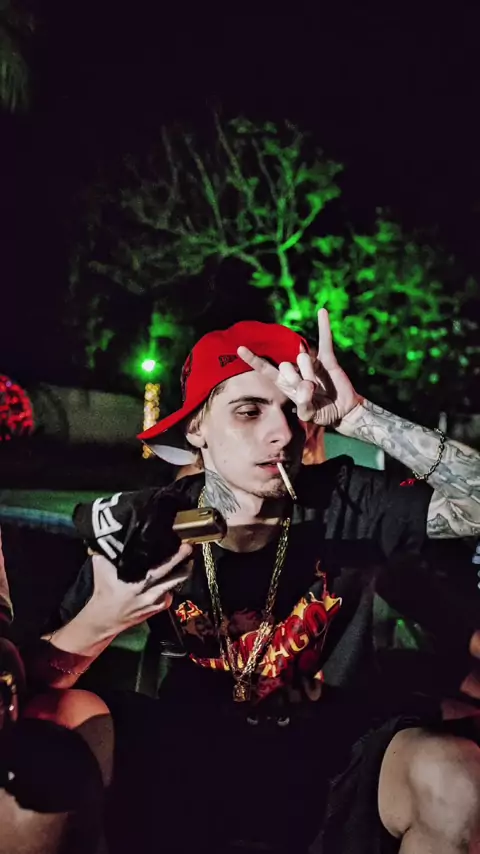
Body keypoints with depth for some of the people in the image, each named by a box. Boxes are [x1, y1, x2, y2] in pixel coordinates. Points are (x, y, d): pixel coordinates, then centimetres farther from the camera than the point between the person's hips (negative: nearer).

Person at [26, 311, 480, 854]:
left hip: (337, 761, 0)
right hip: (192, 765, 1)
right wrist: (98, 623, -30)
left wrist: (355, 416, -26)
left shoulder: (343, 504, -11)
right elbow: (34, 686, -8)